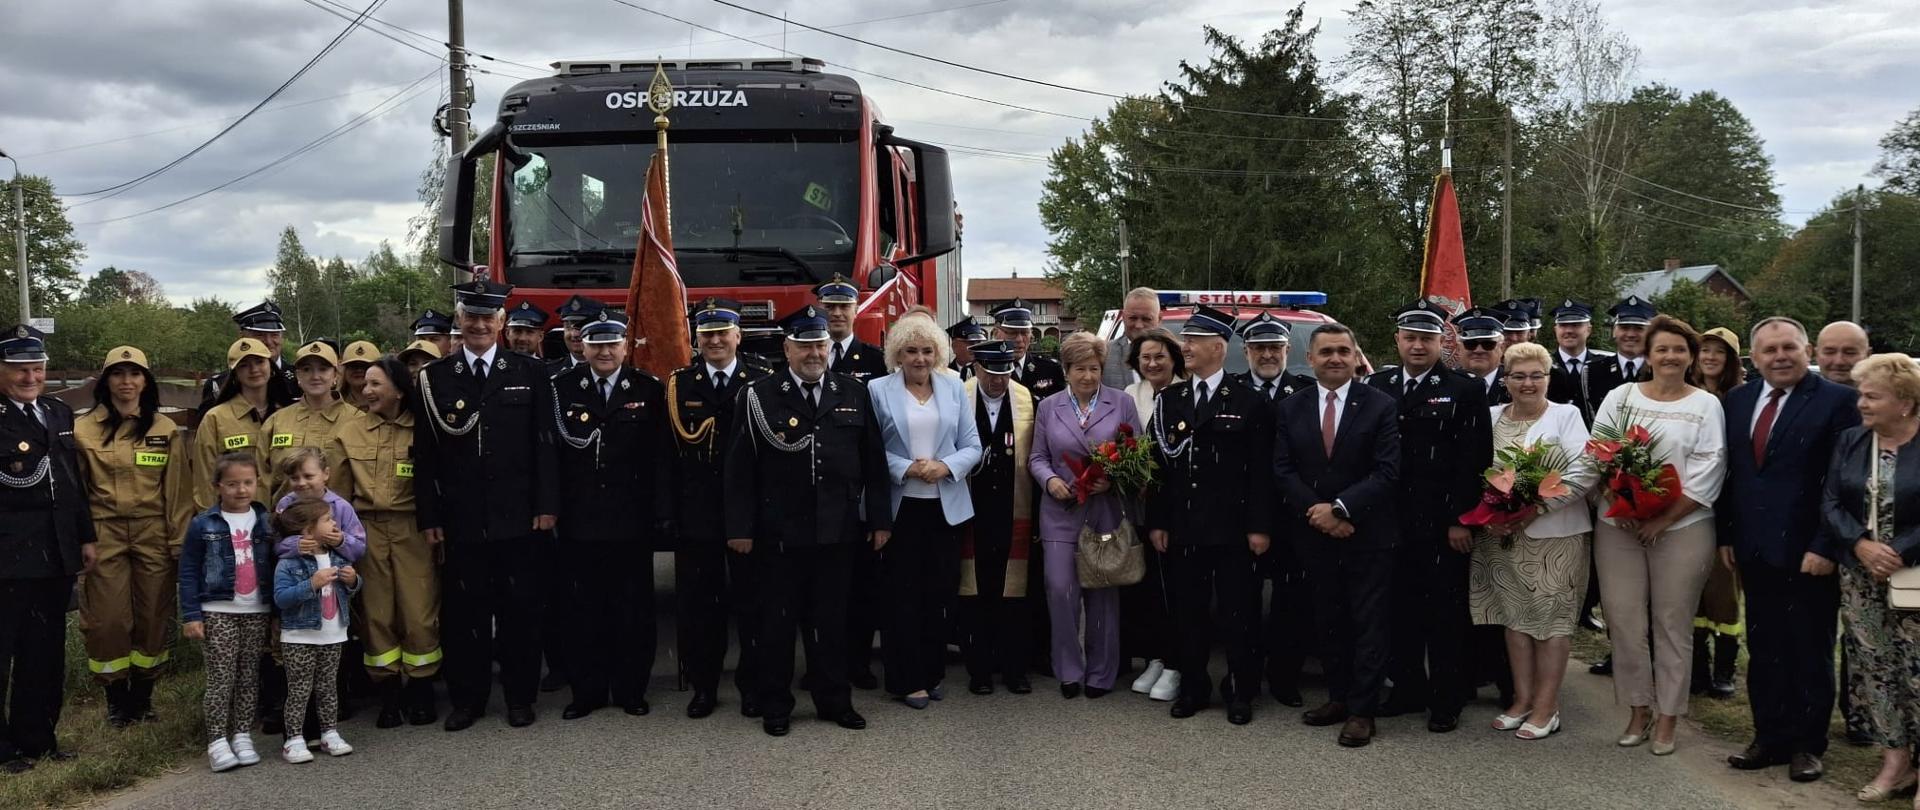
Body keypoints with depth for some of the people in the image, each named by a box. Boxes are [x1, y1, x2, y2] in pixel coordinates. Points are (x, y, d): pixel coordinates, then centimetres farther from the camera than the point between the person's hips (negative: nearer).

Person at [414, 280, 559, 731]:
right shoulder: (435, 378, 5)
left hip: (518, 519, -1)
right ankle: (467, 698, 19)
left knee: (520, 609, 6)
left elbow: (544, 444, 2)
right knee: (463, 611, 6)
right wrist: (428, 516, 0)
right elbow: (425, 454, 5)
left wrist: (546, 505, -4)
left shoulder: (530, 373, 4)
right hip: (460, 521, 1)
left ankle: (520, 696, 18)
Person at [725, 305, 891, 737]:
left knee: (832, 620, 11)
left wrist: (880, 520, 5)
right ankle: (775, 706, 19)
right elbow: (740, 467, -4)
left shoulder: (854, 393, 6)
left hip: (837, 532, 2)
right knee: (777, 620, 7)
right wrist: (739, 528, -7)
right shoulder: (757, 396, -3)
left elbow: (874, 462, 8)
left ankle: (834, 701, 24)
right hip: (778, 534, -2)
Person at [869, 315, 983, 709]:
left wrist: (944, 466, -12)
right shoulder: (879, 390, 0)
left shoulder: (955, 388, 8)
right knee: (903, 594, 2)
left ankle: (933, 672, 20)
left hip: (945, 505, 3)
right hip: (899, 506, -3)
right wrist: (907, 469, -17)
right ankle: (907, 679, 11)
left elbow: (972, 446, 5)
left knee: (942, 591, 6)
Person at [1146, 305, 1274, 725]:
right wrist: (1156, 522, 3)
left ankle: (1240, 692, 16)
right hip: (1182, 528, 4)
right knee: (1188, 612, 10)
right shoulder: (1169, 399, 9)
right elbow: (1158, 462, 7)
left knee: (1238, 613, 4)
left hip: (1232, 528, -3)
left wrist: (1260, 526, -9)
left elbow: (1260, 470, -4)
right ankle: (1192, 688, 21)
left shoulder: (1250, 402, -2)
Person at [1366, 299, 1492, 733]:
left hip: (1443, 523, -3)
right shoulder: (1377, 387, 8)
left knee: (1446, 612, 4)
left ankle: (1447, 699, 15)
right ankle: (1407, 688, 24)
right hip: (1390, 521, 4)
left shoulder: (1466, 390, -2)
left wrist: (1461, 519, -12)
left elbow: (1475, 461, -7)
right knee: (1400, 608, 10)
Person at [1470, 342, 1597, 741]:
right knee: (1514, 616, 9)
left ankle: (1546, 707, 8)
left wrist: (1533, 509, -18)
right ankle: (1522, 698, 19)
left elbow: (1585, 472, -13)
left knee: (1552, 617, 1)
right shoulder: (1491, 416, 8)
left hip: (1554, 535, -4)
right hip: (1501, 536, 4)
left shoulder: (1566, 415, -3)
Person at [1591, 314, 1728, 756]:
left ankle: (1667, 718, 15)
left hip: (1681, 529, -2)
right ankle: (1639, 710, 19)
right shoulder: (1620, 397, 7)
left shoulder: (1706, 405, 2)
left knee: (1673, 624, 4)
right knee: (1624, 621, 4)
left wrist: (1661, 520, -12)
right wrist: (1618, 505, -12)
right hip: (1618, 527, 2)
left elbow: (1706, 474, -5)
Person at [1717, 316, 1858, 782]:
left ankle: (1807, 744, 21)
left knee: (1810, 652, 9)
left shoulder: (1837, 400, -8)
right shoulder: (1737, 400, 8)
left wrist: (1827, 547, -15)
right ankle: (1769, 737, 21)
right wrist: (1725, 536, 8)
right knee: (1763, 651, 10)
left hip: (1808, 553, -4)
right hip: (1755, 551, 5)